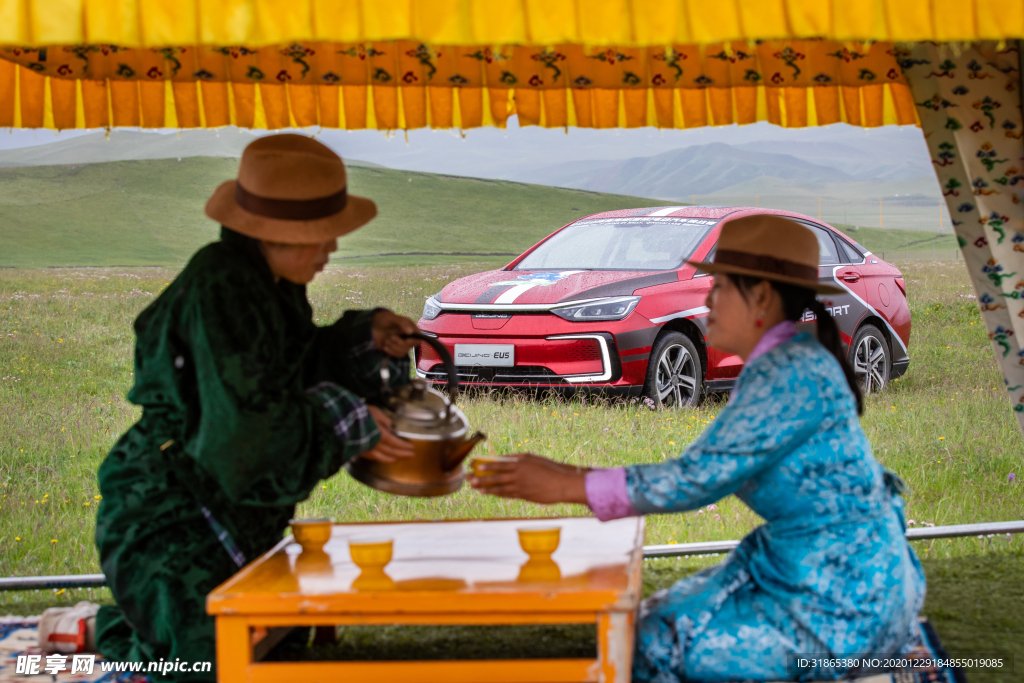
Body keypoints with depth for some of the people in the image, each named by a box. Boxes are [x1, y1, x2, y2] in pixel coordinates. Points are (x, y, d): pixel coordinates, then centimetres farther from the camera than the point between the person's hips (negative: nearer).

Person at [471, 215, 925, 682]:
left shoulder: (789, 375, -20)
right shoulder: (779, 366, 10)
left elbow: (699, 479, -23)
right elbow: (710, 470, 12)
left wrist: (567, 487, -19)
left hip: (840, 599, -9)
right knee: (655, 620, 9)